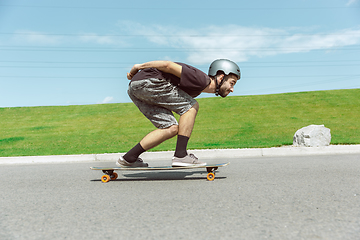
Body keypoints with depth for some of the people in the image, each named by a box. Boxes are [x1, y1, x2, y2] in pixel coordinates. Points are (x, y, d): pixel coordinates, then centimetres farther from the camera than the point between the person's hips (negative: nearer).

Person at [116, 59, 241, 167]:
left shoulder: (197, 90, 19)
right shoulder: (202, 80, -12)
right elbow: (168, 65, -14)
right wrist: (139, 66, -4)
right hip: (147, 81, -9)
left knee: (171, 129, 5)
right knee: (191, 107, -6)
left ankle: (129, 158, 9)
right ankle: (180, 155, -6)